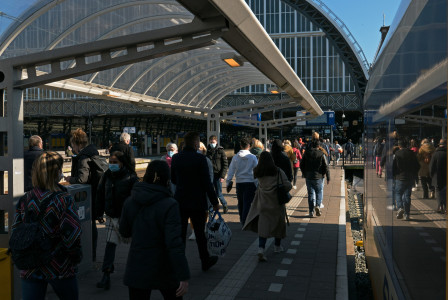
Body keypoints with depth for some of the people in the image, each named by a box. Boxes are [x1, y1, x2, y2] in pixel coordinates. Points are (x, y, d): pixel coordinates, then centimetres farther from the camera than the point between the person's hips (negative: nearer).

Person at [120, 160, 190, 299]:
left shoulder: (129, 202, -4)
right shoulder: (169, 205, -19)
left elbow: (124, 232, 9)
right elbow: (174, 243, -24)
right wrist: (183, 276, -21)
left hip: (136, 271, 3)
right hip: (164, 272, -3)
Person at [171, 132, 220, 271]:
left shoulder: (176, 158, 1)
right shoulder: (200, 158, -14)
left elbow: (173, 179, 11)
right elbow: (207, 182, -14)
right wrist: (215, 202, -7)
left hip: (180, 201, 4)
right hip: (197, 202, -3)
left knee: (180, 234, 8)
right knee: (200, 233, 11)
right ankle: (205, 261, 27)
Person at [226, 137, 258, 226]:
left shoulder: (235, 157, -2)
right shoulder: (253, 157, -6)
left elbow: (231, 170, 0)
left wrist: (228, 182, 6)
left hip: (239, 182, 2)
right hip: (250, 182, -2)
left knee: (240, 202, 15)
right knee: (248, 202, -1)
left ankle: (242, 221, 24)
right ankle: (245, 222, -5)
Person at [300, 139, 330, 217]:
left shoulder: (306, 153, 1)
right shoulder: (321, 154, -7)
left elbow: (302, 165, 7)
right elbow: (326, 167, -8)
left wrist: (305, 174, 20)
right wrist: (328, 178, -1)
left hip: (308, 178, 2)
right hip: (319, 177, -2)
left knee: (311, 194, 8)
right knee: (319, 193, 13)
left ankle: (311, 212, 6)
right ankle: (317, 205, -10)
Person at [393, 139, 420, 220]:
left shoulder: (397, 154, -7)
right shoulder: (412, 153, 4)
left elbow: (393, 166, -9)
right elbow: (417, 166, 8)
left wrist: (394, 175, 6)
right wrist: (414, 175, 18)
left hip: (400, 178, -4)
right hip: (411, 178, 4)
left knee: (398, 193, 9)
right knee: (407, 195, 11)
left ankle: (400, 207, -17)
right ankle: (407, 214, 11)